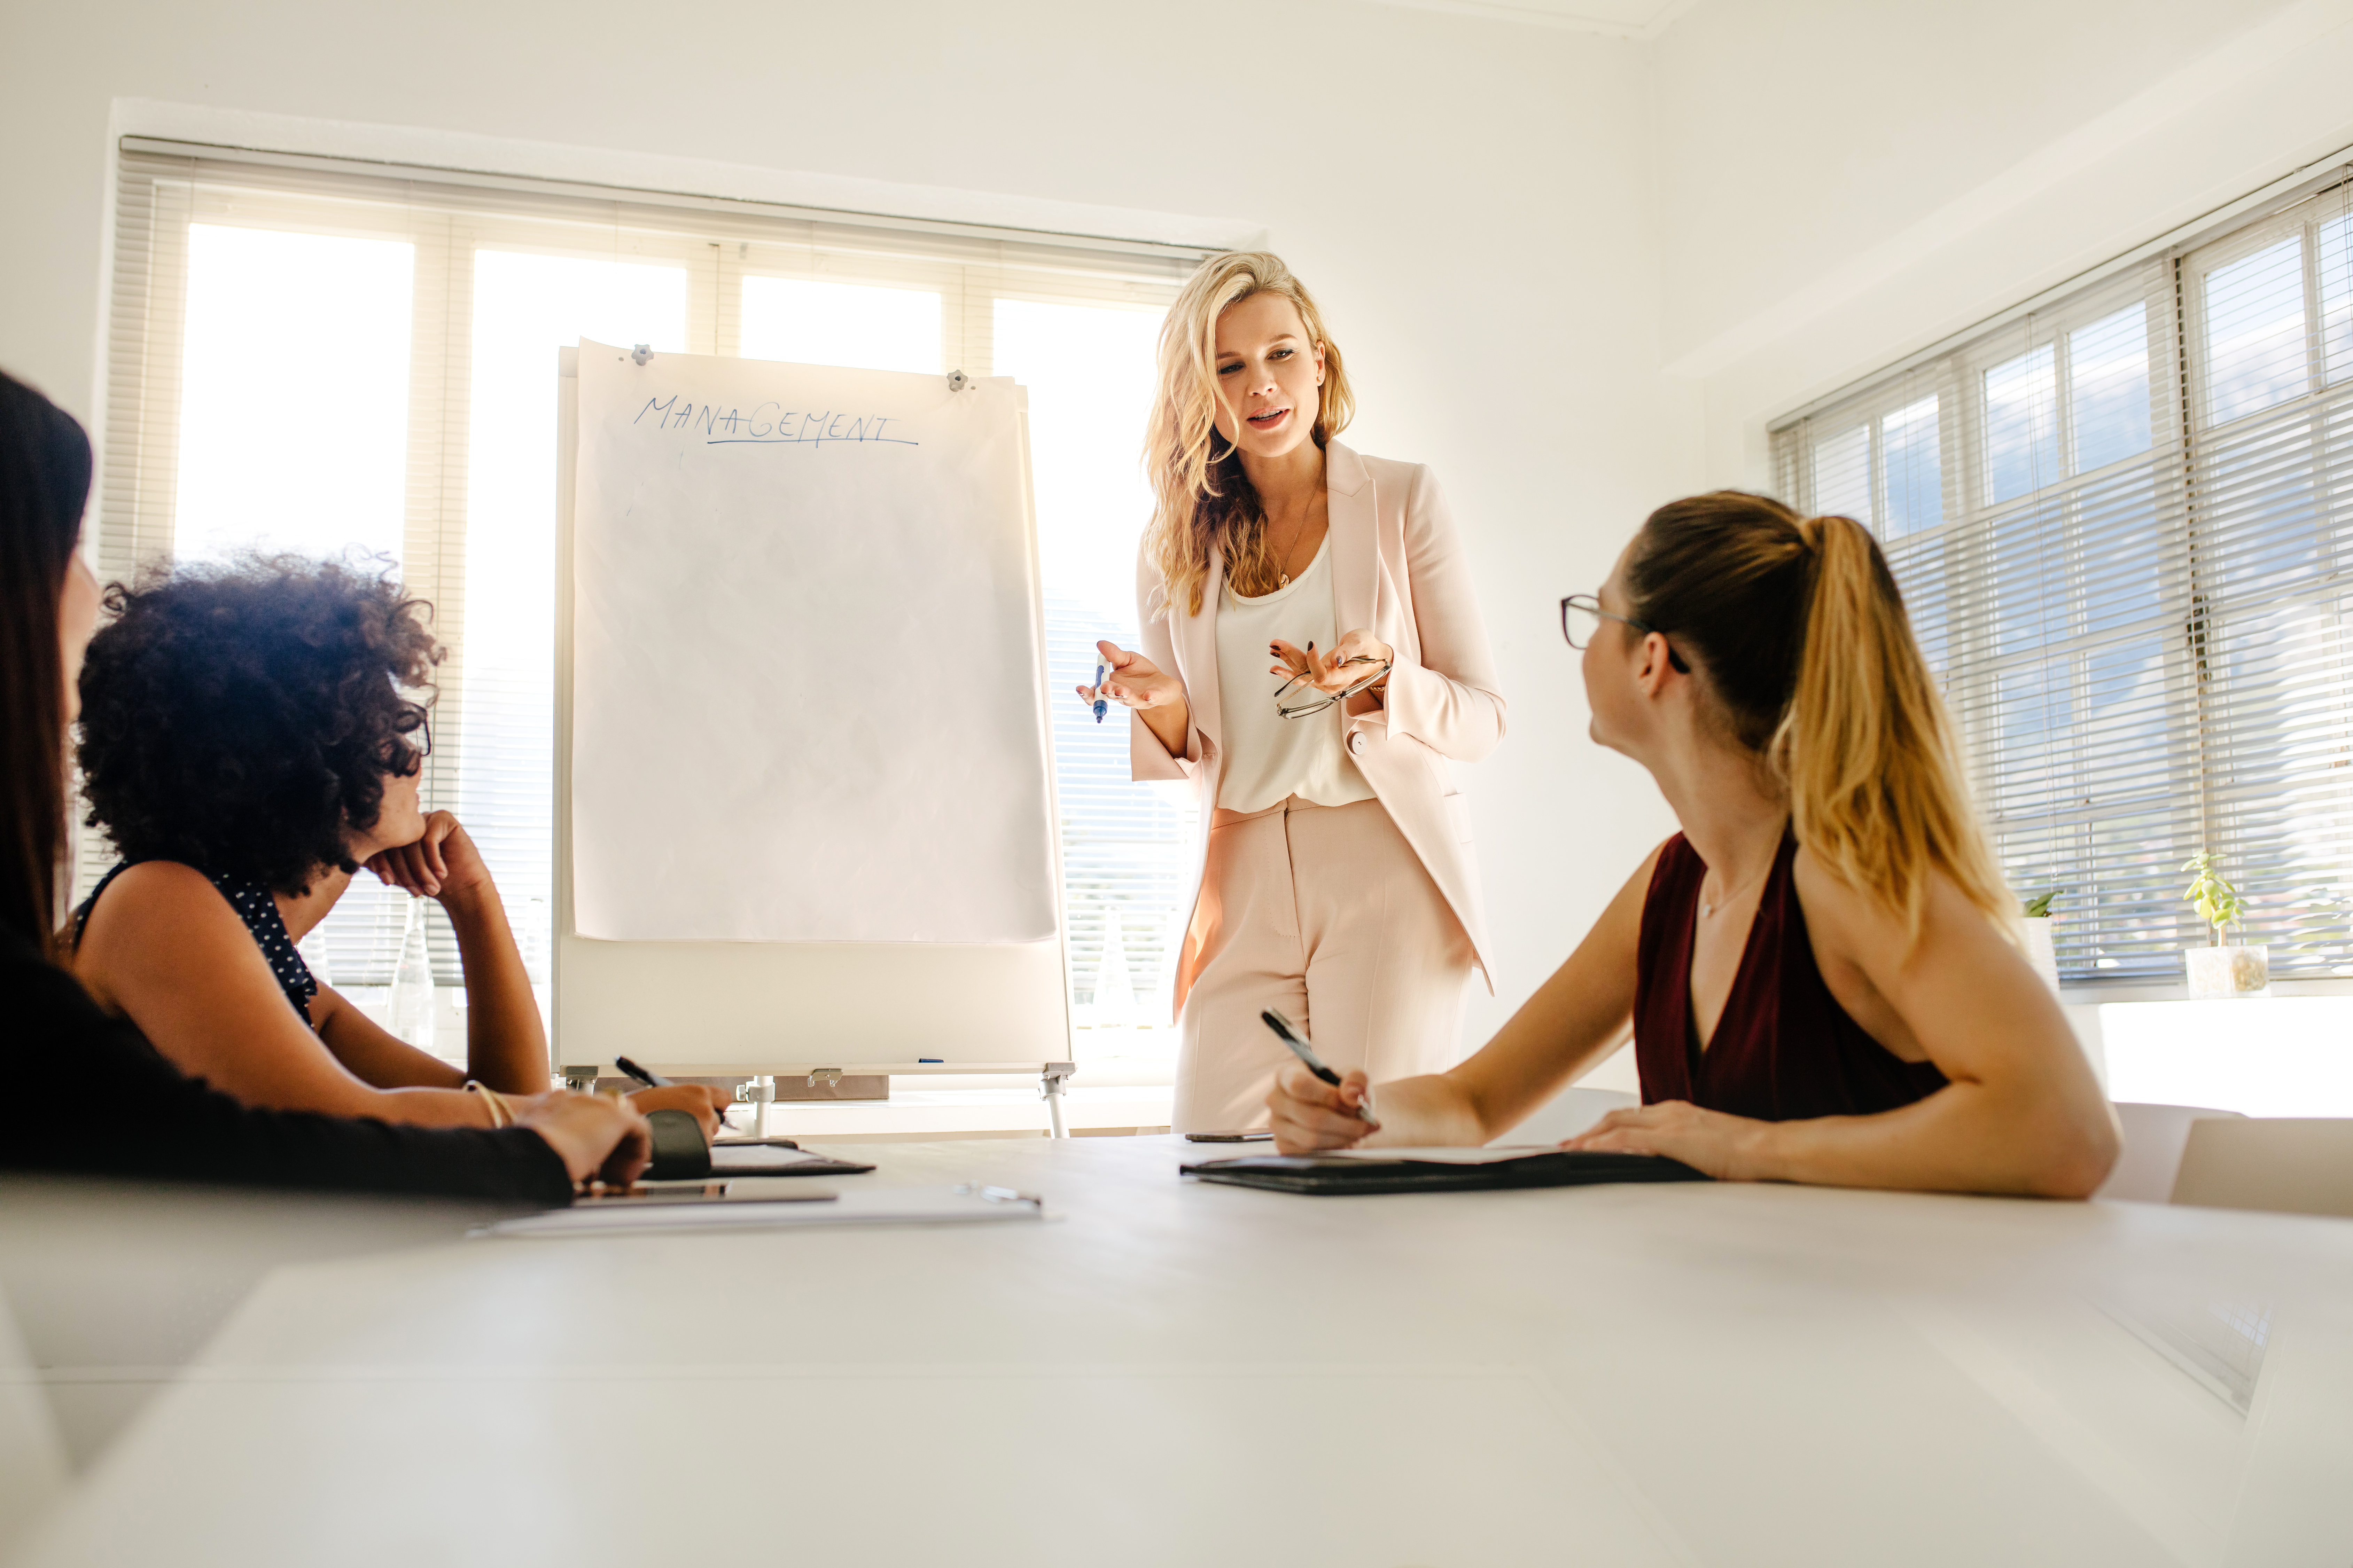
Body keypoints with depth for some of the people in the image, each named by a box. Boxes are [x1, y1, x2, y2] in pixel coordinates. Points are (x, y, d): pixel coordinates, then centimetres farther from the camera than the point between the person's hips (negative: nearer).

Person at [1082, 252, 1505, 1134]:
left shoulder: (1402, 501, 2)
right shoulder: (1175, 543, 9)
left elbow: (1483, 720, 1)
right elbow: (1187, 763, 11)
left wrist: (1379, 681, -18)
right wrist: (1161, 707, -11)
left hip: (1385, 869, -2)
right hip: (1242, 886, 3)